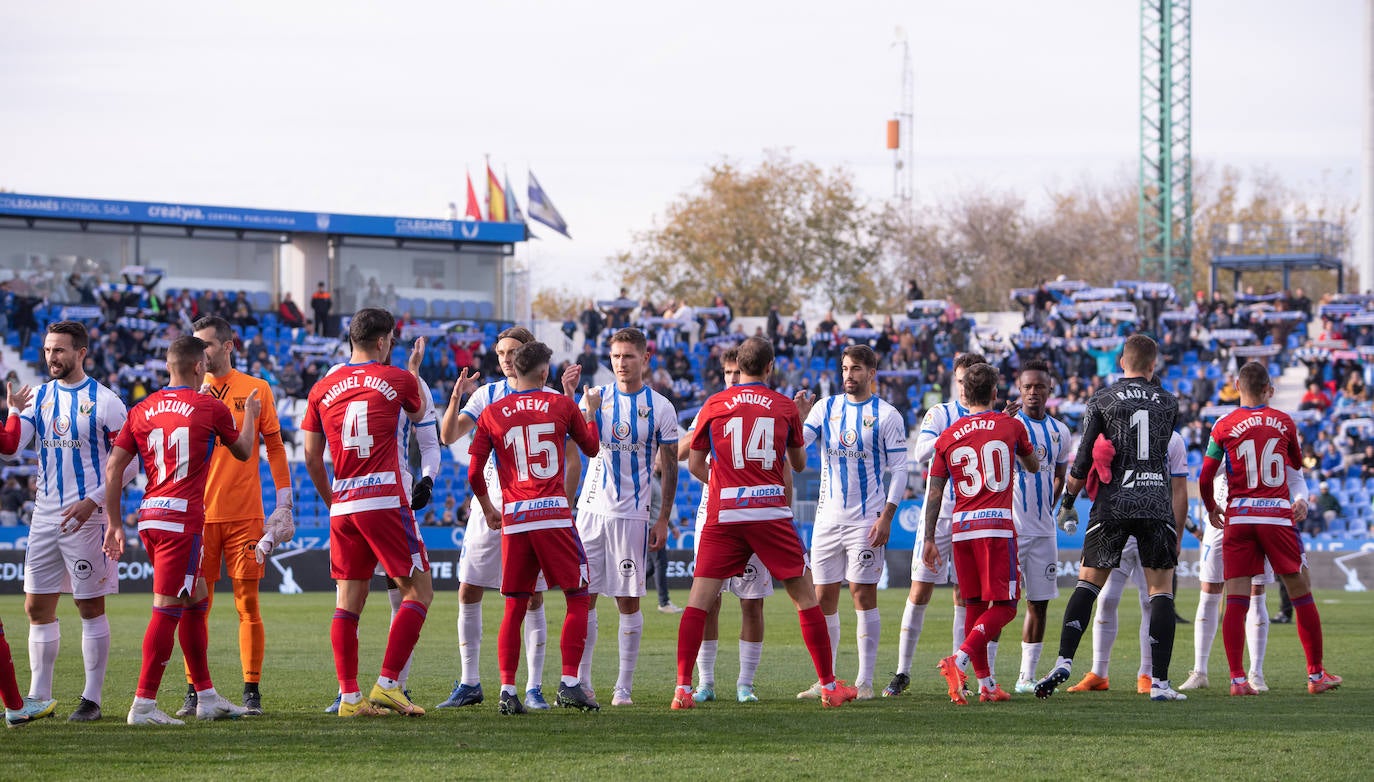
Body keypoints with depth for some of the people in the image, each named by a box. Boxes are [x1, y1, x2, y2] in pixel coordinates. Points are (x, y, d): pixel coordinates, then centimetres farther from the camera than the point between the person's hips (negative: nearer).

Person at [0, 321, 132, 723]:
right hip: (44, 516, 6)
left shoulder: (104, 402, -6)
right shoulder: (38, 397, 9)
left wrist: (93, 501, -15)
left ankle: (92, 698, 5)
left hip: (85, 517, -6)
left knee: (91, 607, 0)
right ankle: (38, 697, 13)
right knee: (37, 607, 6)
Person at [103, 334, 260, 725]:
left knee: (197, 600, 18)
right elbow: (243, 452, 15)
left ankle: (207, 696, 22)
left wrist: (113, 523, 13)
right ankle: (143, 704, -10)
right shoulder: (211, 407, -2)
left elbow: (114, 467, 7)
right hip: (182, 519, -7)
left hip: (149, 517, 7)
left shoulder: (143, 410, 10)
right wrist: (250, 415, 34)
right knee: (168, 608, -7)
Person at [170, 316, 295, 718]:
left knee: (248, 602, -1)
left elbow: (275, 446, 9)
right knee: (196, 605, 0)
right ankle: (194, 692, 5)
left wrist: (284, 502, 4)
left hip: (245, 514, -1)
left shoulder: (256, 390, 6)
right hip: (198, 513, 1)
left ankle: (252, 692, 3)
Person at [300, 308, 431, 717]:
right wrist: (413, 370, 40)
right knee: (418, 591, 2)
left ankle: (349, 695, 4)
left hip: (343, 509, 5)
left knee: (348, 601, 8)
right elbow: (418, 415, 22)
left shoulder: (323, 389, 9)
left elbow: (312, 457, 11)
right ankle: (387, 684, -9)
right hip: (386, 501, -5)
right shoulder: (397, 379, -1)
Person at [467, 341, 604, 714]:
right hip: (554, 513, -2)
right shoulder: (561, 405, 3)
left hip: (513, 517, 2)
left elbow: (474, 473, 5)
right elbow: (590, 447, 20)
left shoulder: (491, 414, 6)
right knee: (577, 598, 6)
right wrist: (591, 411, 37)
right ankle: (569, 683, -6)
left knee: (515, 607, 8)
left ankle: (507, 690, 0)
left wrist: (488, 510, 21)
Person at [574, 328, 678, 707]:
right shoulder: (596, 398, 6)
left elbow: (669, 468, 3)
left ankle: (624, 687, 4)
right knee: (583, 597, 0)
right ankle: (581, 682, 6)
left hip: (632, 515, -2)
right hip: (592, 509, 2)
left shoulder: (660, 408, 0)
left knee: (628, 602, -1)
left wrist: (663, 519, -1)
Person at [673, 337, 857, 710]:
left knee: (699, 599, 3)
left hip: (724, 514, 0)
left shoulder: (713, 406, 4)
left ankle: (683, 688, -7)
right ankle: (829, 686, 10)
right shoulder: (785, 407, 5)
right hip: (772, 512, 0)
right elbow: (799, 464, 18)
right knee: (805, 596, 9)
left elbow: (694, 464, 11)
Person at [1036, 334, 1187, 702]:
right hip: (1157, 505, 1)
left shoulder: (1101, 401, 2)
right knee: (1161, 591, 3)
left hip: (1113, 505, -1)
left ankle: (1064, 663, -6)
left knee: (1088, 584, 9)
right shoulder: (1168, 402, 9)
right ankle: (1159, 682, -4)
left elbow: (1084, 461, -1)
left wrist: (1067, 504, 10)